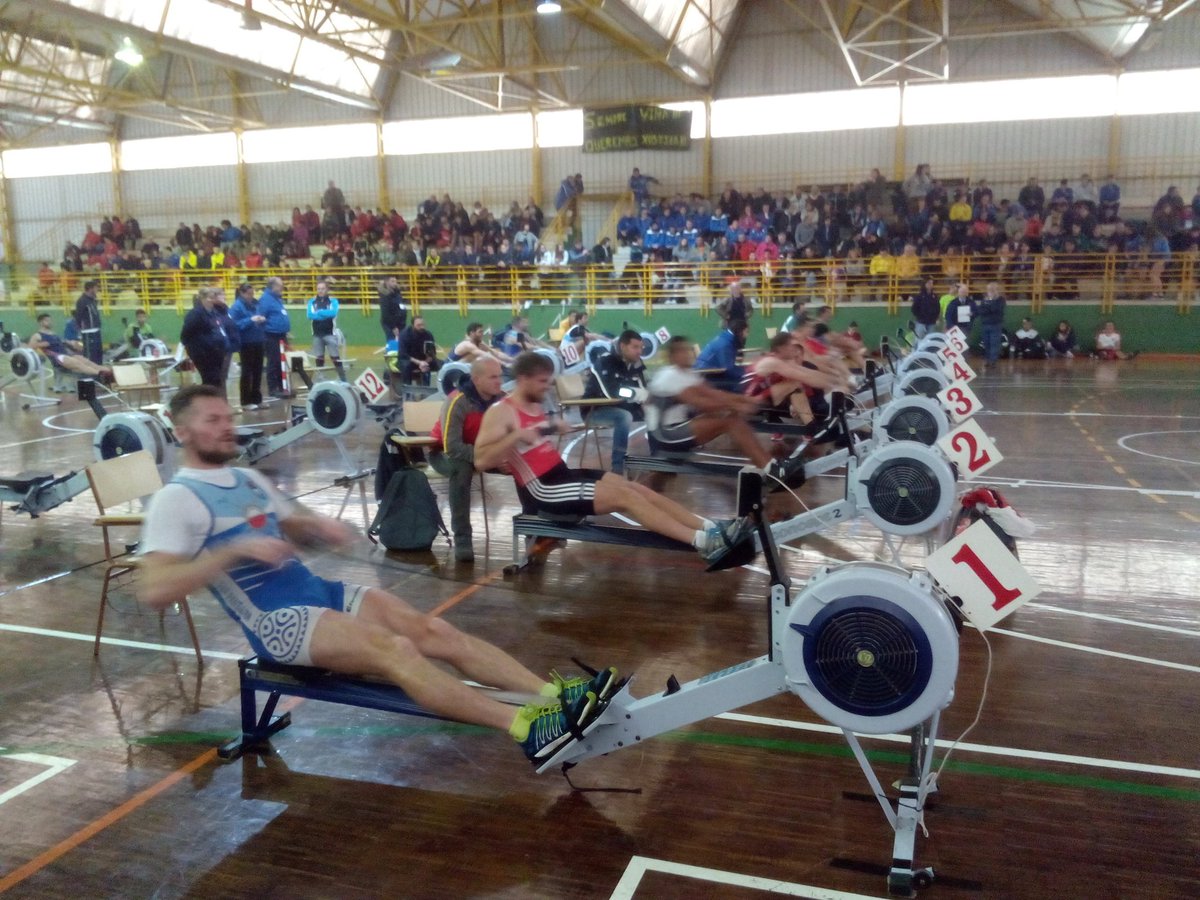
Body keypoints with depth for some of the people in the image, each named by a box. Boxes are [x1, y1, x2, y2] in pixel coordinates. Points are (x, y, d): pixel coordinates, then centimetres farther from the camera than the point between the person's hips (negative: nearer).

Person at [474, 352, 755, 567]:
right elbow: (481, 461, -22)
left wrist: (554, 430, 11)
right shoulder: (500, 413, -12)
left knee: (638, 489, -5)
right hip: (542, 490, -9)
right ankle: (703, 543, -27)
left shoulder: (534, 406, 15)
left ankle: (712, 529, -12)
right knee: (624, 496, -21)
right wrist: (516, 436, -30)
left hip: (562, 474, 9)